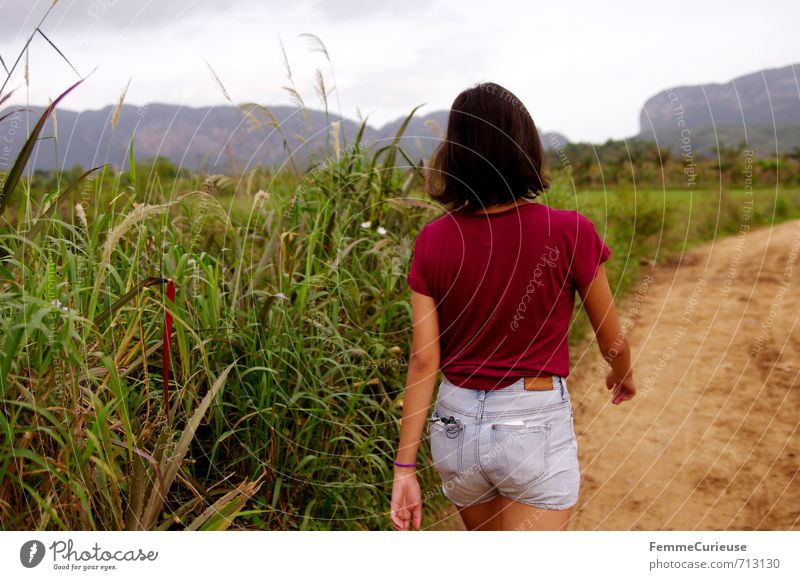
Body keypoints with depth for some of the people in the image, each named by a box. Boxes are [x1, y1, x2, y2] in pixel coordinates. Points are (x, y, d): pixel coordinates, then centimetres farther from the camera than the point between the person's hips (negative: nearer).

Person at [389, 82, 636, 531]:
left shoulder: (434, 241, -6)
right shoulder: (569, 232, -13)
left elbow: (423, 363, -6)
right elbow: (612, 341, 0)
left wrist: (405, 467, 0)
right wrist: (624, 376, 23)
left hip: (456, 426, 4)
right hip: (535, 427, -4)